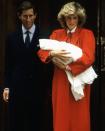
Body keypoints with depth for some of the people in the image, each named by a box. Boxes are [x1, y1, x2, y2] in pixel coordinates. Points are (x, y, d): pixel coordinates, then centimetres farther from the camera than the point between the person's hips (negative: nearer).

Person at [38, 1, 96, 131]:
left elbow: (88, 58, -13)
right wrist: (53, 54, -19)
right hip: (60, 81, 3)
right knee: (61, 116, 6)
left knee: (78, 117, 3)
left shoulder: (87, 34, -1)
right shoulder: (57, 34, 11)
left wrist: (65, 65, -14)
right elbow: (41, 52, 2)